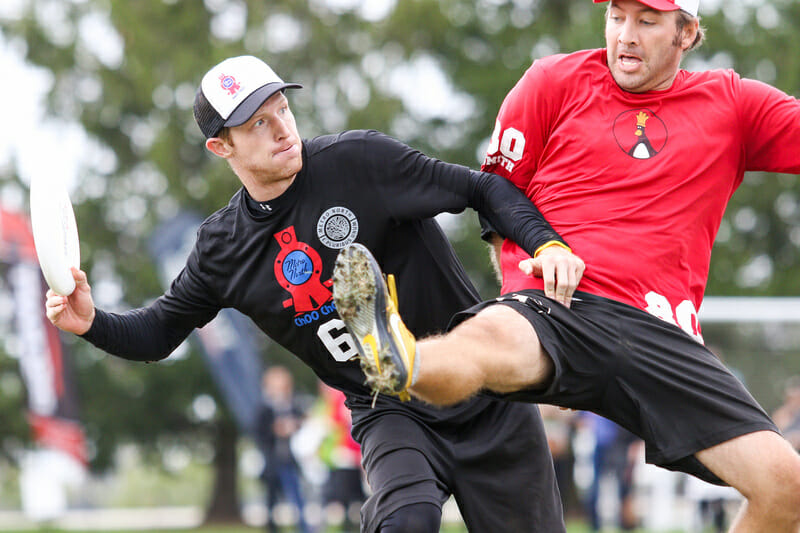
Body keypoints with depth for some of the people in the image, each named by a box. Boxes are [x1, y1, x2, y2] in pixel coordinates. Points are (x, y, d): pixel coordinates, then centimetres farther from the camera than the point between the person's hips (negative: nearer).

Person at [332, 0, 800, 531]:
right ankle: (399, 362, -73)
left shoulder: (733, 105, 16)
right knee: (488, 336, -40)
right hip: (555, 304, -2)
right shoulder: (555, 81, 14)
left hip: (660, 334, 2)